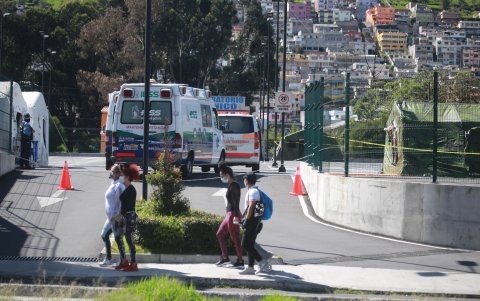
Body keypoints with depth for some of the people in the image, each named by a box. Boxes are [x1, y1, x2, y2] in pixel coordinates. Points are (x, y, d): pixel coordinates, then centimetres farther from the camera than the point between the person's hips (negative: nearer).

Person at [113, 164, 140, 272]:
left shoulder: (131, 190, -15)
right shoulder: (126, 189, 13)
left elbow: (130, 205, -19)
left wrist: (121, 215, -19)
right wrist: (119, 215, 12)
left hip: (129, 217, -10)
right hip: (123, 217, 10)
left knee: (129, 240, -6)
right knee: (118, 237, 15)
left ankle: (133, 264, -1)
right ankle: (123, 261, 23)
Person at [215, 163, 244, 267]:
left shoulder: (234, 186, -16)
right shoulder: (231, 185, 13)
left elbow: (236, 202, -21)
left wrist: (236, 216, -25)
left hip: (233, 215, -11)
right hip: (229, 214, 11)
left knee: (235, 238, -4)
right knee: (220, 234, 16)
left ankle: (240, 261, 2)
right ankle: (225, 258, 21)